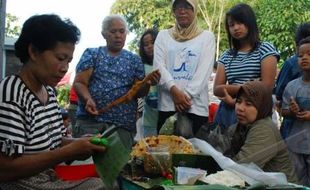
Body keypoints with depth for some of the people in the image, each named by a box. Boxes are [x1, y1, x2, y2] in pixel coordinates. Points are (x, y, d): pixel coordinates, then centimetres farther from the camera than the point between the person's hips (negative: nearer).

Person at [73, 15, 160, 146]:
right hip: (89, 121, -1)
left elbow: (139, 93, 10)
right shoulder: (91, 54, 10)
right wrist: (88, 99, -19)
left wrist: (147, 83, -12)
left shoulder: (134, 60, 15)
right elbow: (79, 83, 1)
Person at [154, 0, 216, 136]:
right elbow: (159, 66, 1)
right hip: (167, 104, 1)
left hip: (196, 105, -1)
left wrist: (187, 95, -12)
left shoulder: (206, 36, 9)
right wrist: (174, 90, -14)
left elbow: (205, 70, -2)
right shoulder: (163, 35, 14)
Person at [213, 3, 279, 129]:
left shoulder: (265, 49, 1)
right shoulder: (226, 56, 13)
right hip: (226, 112, 4)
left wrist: (235, 100, -7)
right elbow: (217, 89, 3)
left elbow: (267, 87, -8)